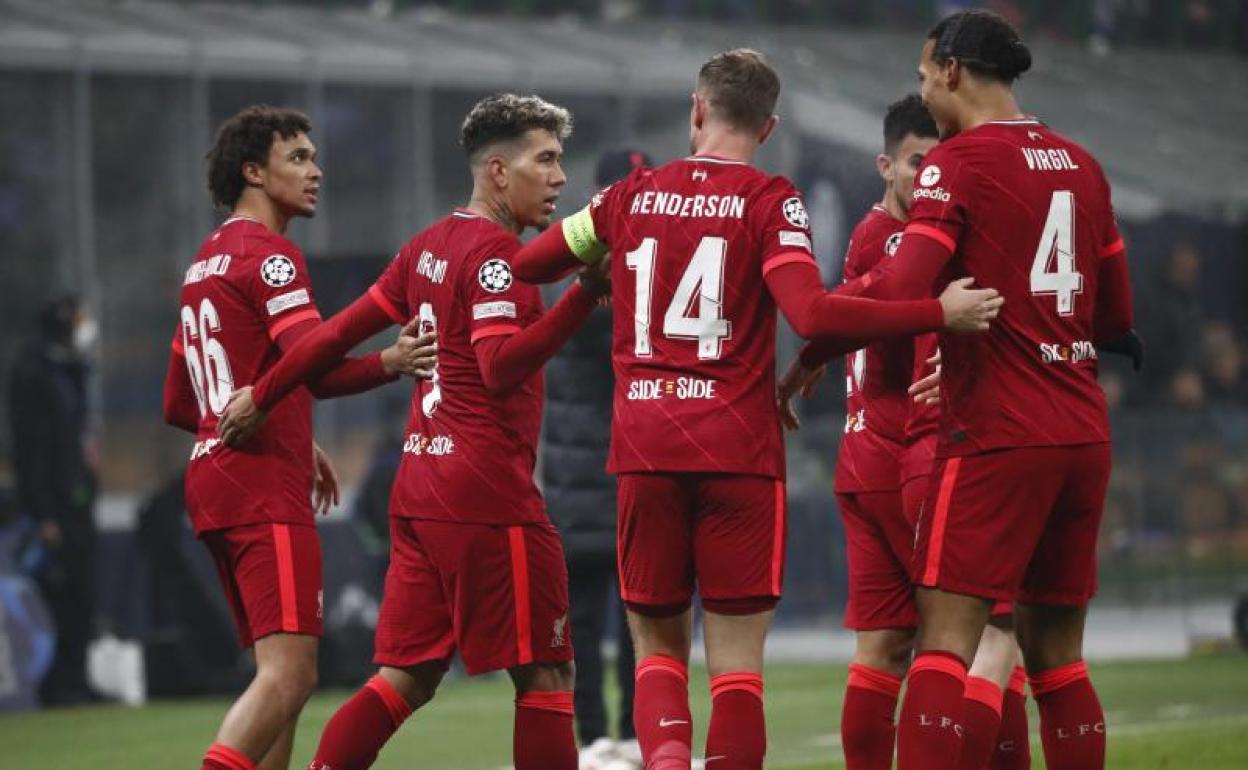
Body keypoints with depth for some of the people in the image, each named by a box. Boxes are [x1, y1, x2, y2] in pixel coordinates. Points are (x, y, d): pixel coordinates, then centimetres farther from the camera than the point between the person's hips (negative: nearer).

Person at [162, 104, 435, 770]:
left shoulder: (207, 261, 20)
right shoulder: (268, 255, -8)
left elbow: (179, 405, 24)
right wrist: (391, 363, -22)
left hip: (212, 476, 10)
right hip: (266, 490, -10)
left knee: (282, 676, 12)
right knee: (289, 675, -17)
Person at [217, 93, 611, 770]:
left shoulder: (430, 246, 14)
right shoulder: (494, 251, -11)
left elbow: (343, 330, 18)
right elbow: (501, 366, -24)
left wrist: (263, 396, 27)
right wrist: (585, 294, -29)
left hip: (420, 487, 9)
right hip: (487, 493, -9)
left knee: (408, 676, 9)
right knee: (545, 673, -3)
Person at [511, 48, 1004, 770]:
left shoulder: (634, 194, 8)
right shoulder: (770, 199, -3)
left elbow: (524, 265, 19)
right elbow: (812, 313, -17)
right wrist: (941, 314, -14)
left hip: (645, 448, 3)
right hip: (738, 451, -3)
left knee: (658, 643, 12)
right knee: (736, 658, 1)